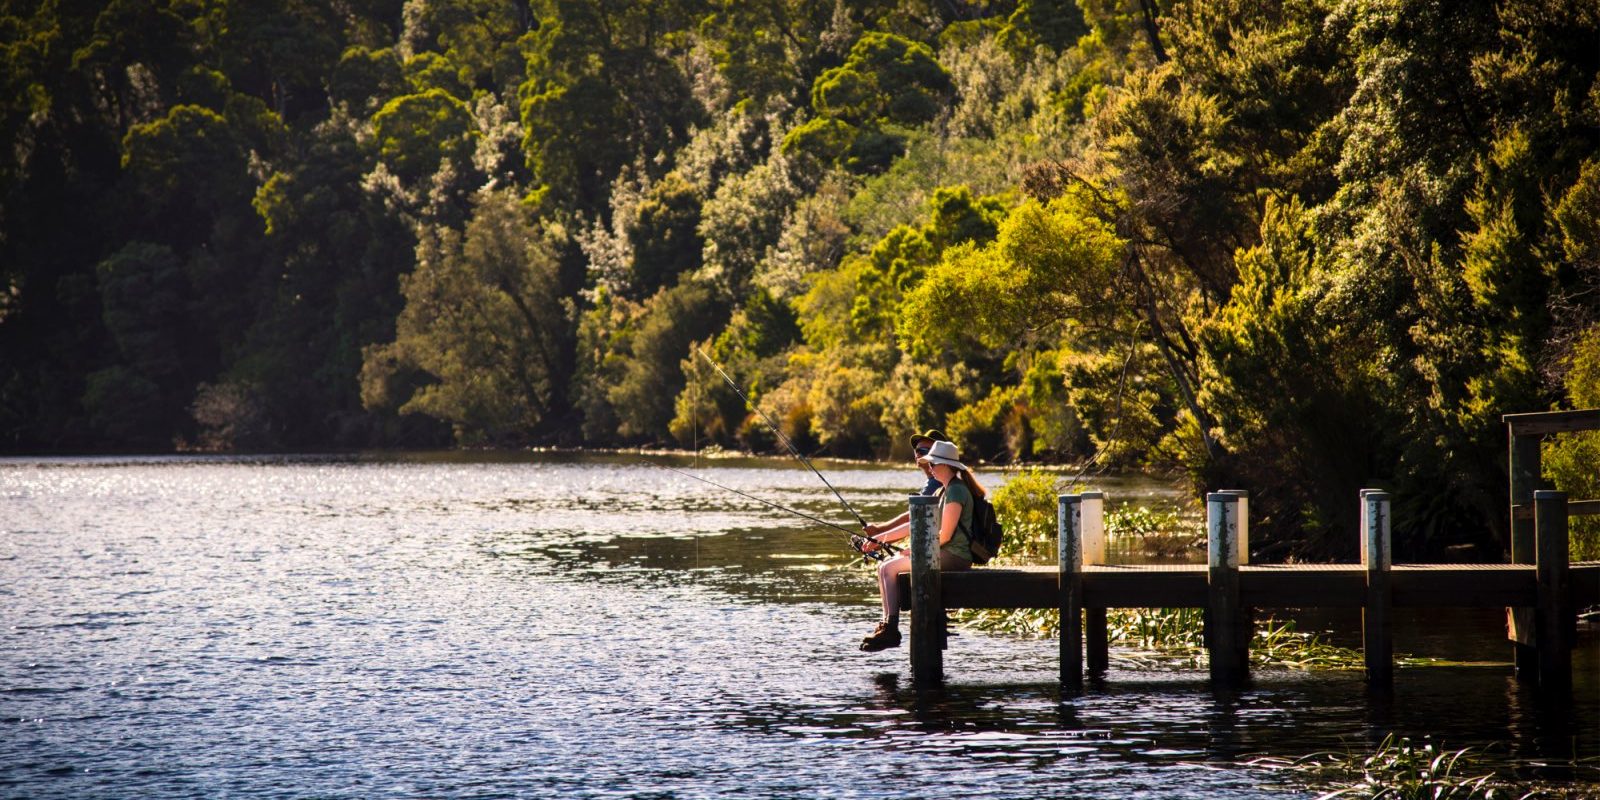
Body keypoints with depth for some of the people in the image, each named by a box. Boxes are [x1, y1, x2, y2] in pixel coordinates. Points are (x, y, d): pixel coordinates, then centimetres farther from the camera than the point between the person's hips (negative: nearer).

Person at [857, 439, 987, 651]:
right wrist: (878, 539, 16)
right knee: (884, 567, 5)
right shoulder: (943, 491, 19)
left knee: (888, 568, -14)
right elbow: (915, 524, 20)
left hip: (953, 556, -10)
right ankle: (887, 626, -1)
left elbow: (945, 535, -18)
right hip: (943, 554, 10)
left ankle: (891, 630, -14)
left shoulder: (956, 491, -13)